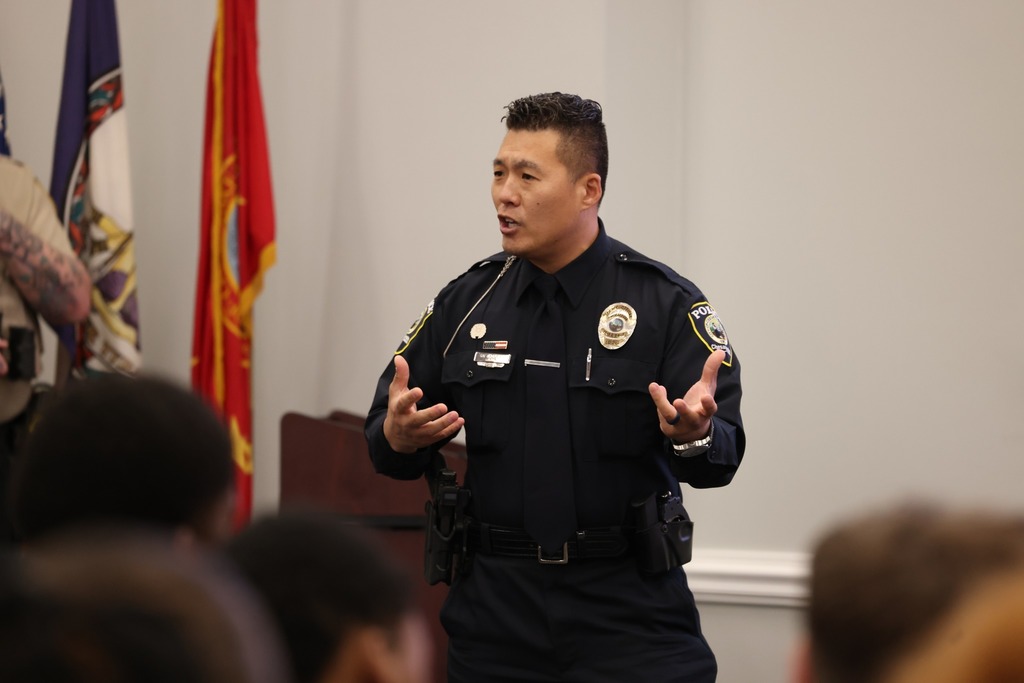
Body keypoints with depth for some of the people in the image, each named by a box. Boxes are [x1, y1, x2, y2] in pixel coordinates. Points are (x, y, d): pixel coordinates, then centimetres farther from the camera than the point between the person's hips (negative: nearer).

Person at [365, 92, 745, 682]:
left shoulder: (666, 302, -4)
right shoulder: (466, 302, 8)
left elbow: (724, 454, -12)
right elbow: (385, 433, 10)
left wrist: (694, 435, -35)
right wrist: (397, 437, -14)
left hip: (630, 612, -3)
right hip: (496, 613, 3)